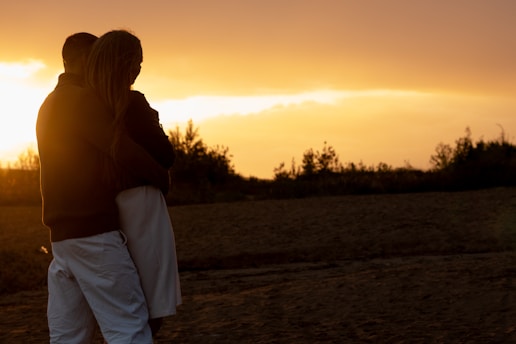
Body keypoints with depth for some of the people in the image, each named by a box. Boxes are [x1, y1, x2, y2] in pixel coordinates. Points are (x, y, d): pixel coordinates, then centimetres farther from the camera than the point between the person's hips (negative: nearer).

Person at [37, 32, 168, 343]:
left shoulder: (50, 105, 21)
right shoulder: (83, 100, -10)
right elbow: (125, 152, -20)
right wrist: (162, 178, -3)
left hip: (62, 233, 9)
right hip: (95, 232, -9)